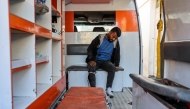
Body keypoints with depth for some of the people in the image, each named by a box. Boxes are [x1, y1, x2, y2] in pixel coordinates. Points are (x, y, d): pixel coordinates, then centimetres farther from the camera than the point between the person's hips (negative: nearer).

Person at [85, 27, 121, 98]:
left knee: (112, 68, -30)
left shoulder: (116, 42, 3)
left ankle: (108, 89, -22)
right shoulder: (100, 38, -8)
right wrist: (91, 60, -19)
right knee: (91, 69, -33)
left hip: (106, 61, 2)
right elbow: (90, 48, -7)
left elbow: (117, 54, 11)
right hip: (95, 60, -2)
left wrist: (116, 65, -3)